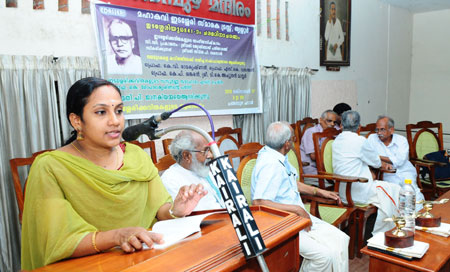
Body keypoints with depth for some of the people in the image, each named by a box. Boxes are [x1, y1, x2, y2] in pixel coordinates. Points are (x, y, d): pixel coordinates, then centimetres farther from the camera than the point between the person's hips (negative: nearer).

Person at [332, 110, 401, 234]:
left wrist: (380, 163, 23)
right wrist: (381, 163, 25)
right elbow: (376, 162, 1)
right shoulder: (360, 140, -13)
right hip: (357, 192, -8)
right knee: (394, 190, 8)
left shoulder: (336, 141, 9)